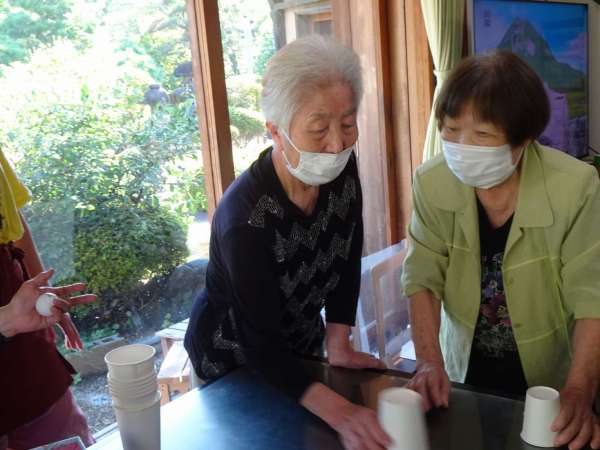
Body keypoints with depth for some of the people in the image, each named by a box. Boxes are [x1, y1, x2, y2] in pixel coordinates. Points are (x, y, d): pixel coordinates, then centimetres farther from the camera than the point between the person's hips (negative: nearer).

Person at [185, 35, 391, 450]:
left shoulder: (342, 169, -18)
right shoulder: (246, 218, -36)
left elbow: (347, 262, -6)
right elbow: (260, 345, -35)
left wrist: (337, 346, -10)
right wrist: (340, 413, -44)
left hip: (302, 343, 6)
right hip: (235, 359, -5)